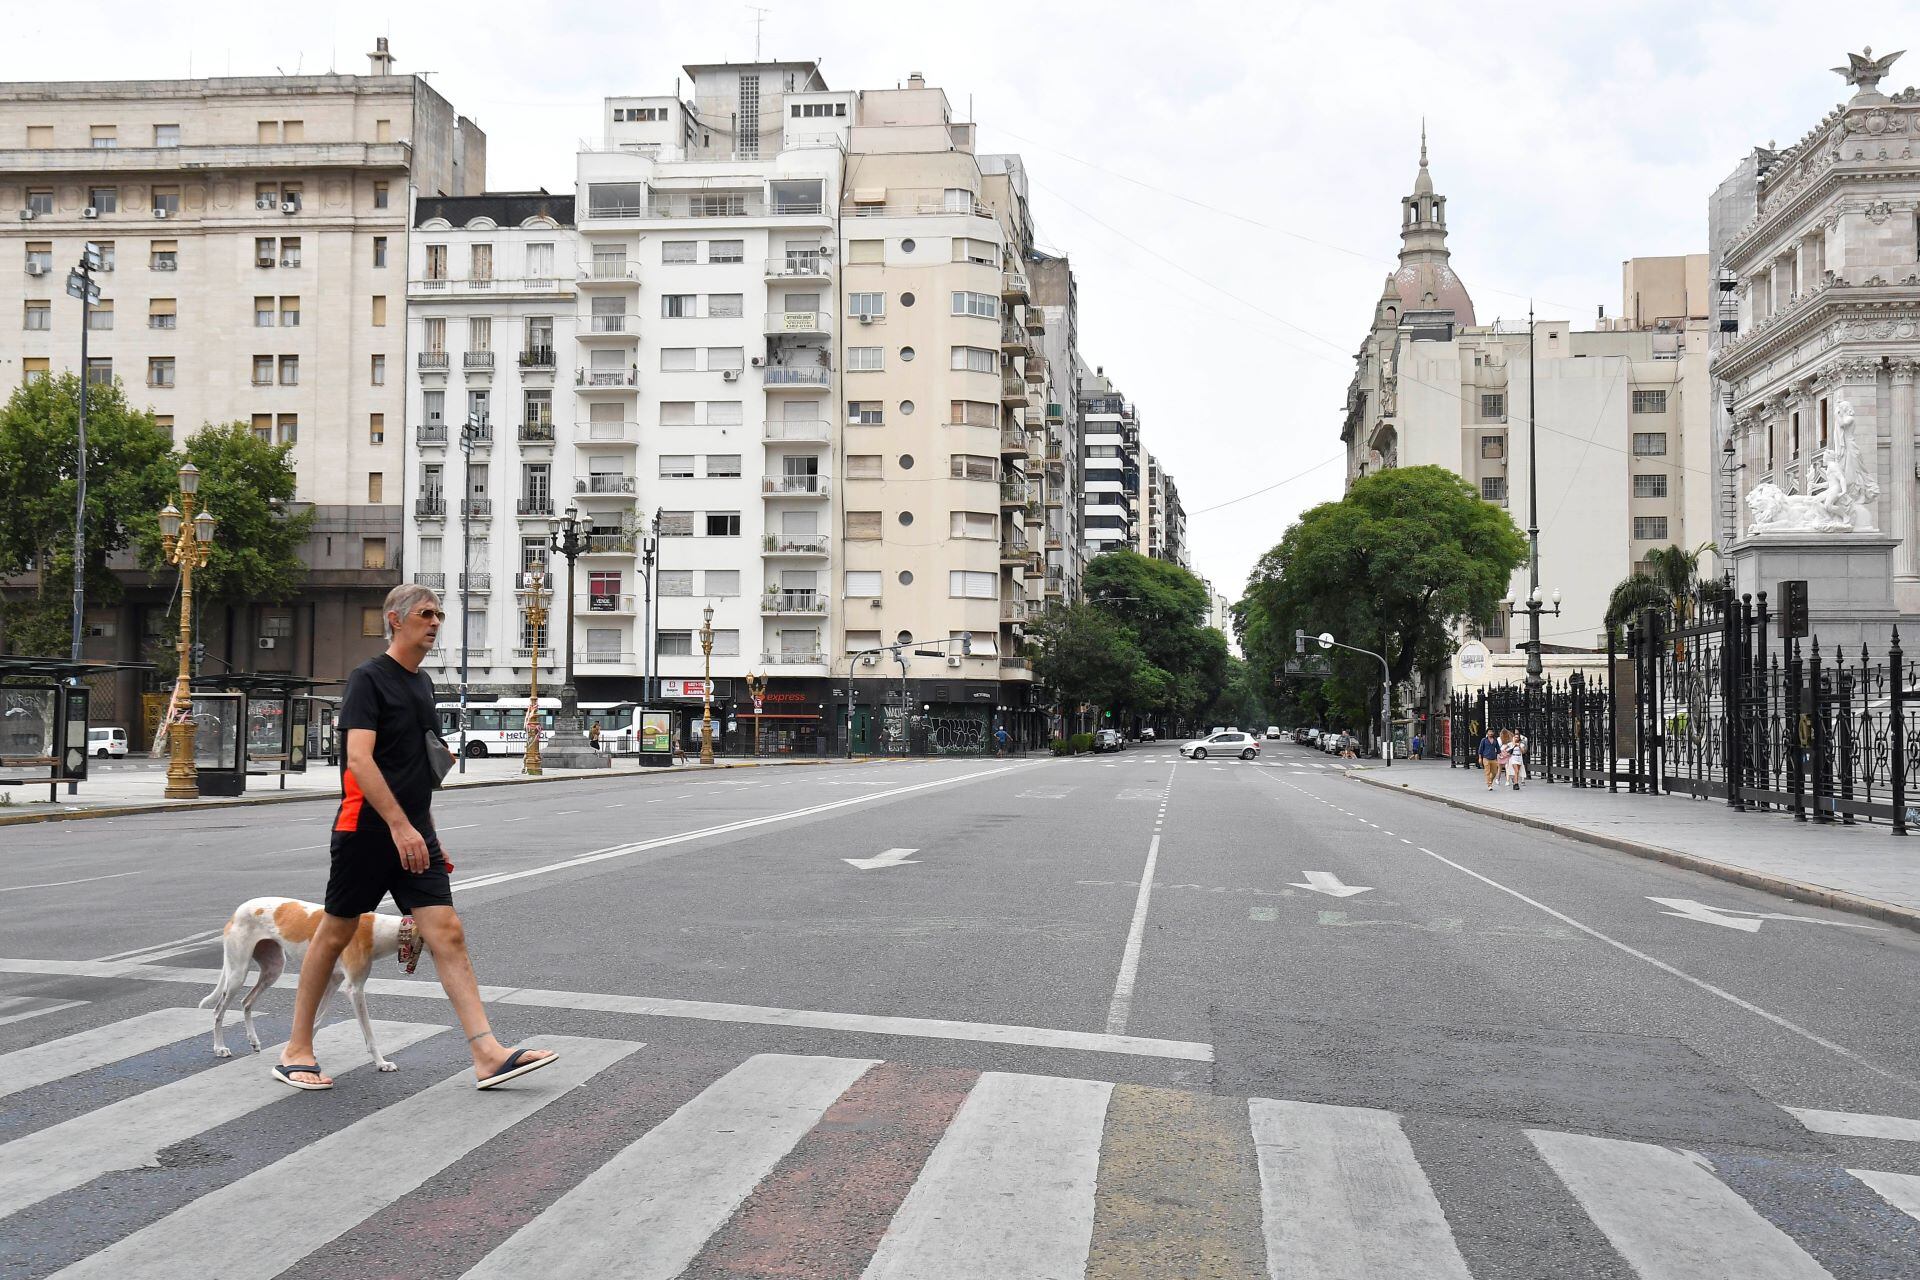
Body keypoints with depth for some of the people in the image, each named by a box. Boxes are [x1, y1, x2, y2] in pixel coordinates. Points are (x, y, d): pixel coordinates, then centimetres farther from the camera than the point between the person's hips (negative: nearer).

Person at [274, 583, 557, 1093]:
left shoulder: (423, 684, 16)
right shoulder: (369, 678, -8)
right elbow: (359, 759, -20)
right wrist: (400, 826, -26)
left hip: (413, 834, 7)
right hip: (366, 832, -7)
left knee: (447, 934, -4)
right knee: (335, 933, 5)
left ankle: (488, 1055, -10)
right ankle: (296, 1051, 21)